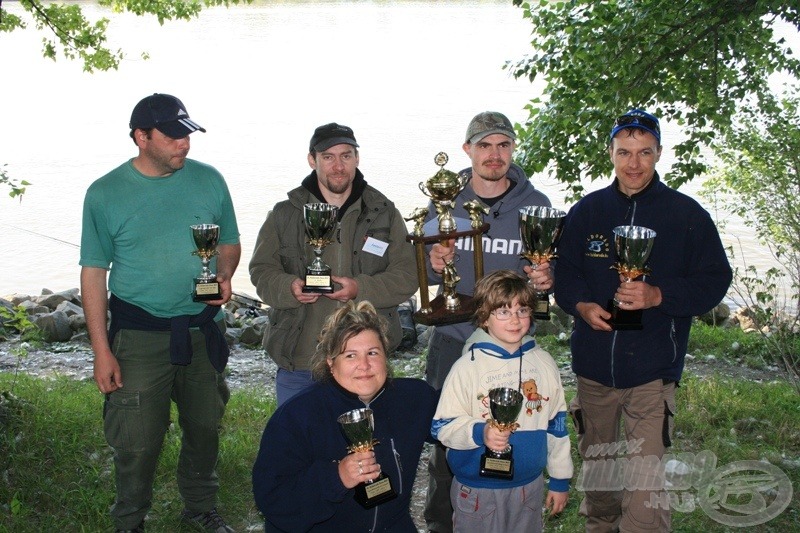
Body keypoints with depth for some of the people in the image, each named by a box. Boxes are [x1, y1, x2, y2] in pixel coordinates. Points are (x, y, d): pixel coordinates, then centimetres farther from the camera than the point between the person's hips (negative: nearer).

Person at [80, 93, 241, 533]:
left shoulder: (208, 180, 1)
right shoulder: (105, 194, -6)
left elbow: (229, 243, 13)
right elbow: (94, 273, -4)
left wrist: (224, 276, -11)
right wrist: (101, 351, -8)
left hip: (203, 330, 3)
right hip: (140, 336, -3)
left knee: (205, 428, 16)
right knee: (137, 442, 0)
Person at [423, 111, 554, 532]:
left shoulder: (535, 204, 1)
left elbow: (551, 270, 6)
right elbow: (423, 273, 7)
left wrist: (546, 279, -17)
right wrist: (434, 264, -17)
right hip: (452, 339, 0)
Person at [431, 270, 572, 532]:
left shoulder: (544, 363, 2)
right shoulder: (467, 367, -12)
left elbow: (557, 423, 10)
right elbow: (442, 427, -11)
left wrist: (560, 479, 13)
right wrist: (479, 433, -29)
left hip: (530, 487, 4)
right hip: (477, 491, -3)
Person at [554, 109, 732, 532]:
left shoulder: (686, 215, -1)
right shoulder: (586, 212, 7)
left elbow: (714, 280, -2)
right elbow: (564, 273, 11)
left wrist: (658, 295, -19)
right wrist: (581, 304, -11)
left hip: (652, 369, -3)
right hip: (593, 367, 4)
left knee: (643, 481, -10)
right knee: (595, 465, 19)